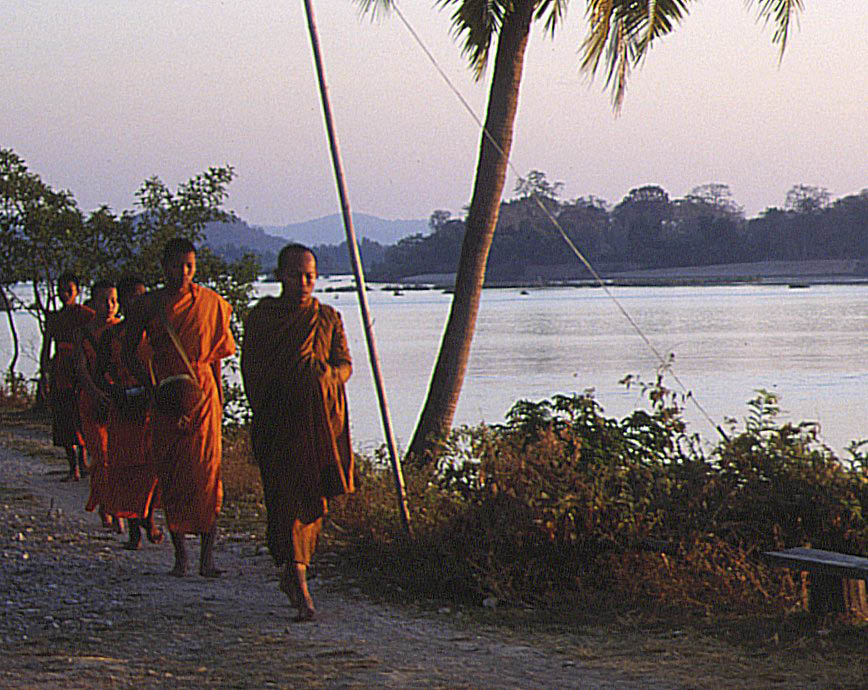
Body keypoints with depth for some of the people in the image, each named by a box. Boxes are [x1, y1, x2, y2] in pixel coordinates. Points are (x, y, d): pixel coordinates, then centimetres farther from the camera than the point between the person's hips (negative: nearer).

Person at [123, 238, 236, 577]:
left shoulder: (210, 303, 5)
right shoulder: (149, 305, 1)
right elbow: (129, 355, 2)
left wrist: (218, 396, 11)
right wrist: (155, 392, -8)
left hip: (202, 393, 0)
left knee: (206, 473, -10)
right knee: (170, 477, 2)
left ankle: (207, 557, -11)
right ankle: (179, 554, 11)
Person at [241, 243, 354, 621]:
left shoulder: (328, 318, 13)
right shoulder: (261, 316, 6)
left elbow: (345, 364, 7)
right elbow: (251, 367, 3)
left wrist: (327, 374, -15)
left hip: (323, 416, 3)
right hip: (278, 418, -3)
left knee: (313, 497, 6)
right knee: (289, 494, -12)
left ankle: (291, 572, 24)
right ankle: (299, 581, -16)